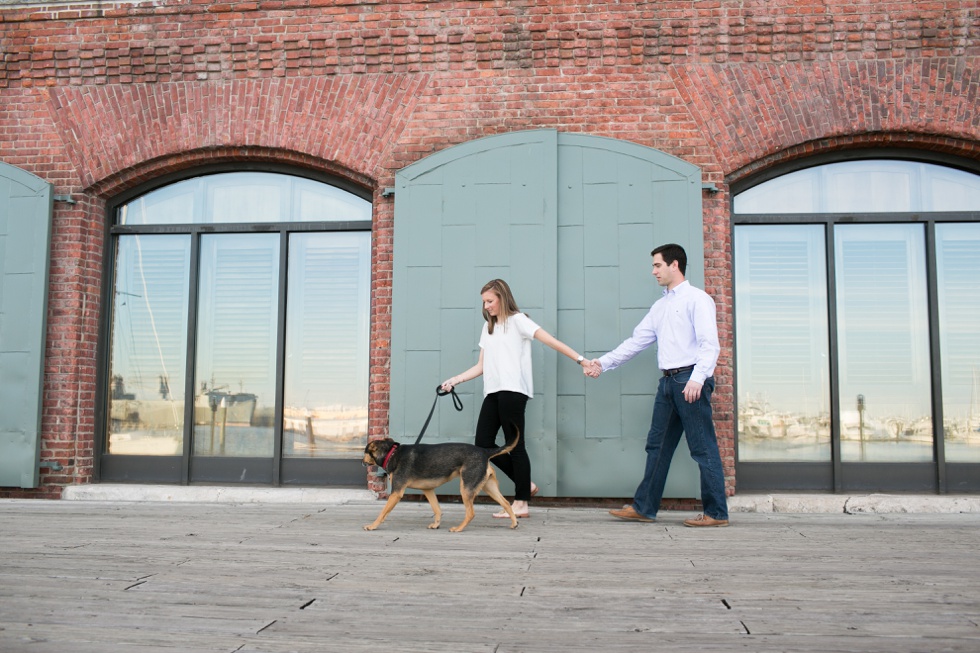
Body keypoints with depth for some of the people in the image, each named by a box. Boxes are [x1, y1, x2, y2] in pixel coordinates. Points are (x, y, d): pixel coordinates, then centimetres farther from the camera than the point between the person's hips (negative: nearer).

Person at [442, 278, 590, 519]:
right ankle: (525, 485, 13)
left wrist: (580, 359, -16)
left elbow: (551, 341, -7)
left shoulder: (517, 320, 1)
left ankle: (521, 503, 1)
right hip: (493, 392, 7)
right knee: (483, 443, 0)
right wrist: (455, 380, 11)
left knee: (514, 445, -5)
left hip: (512, 391, -7)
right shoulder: (488, 328, 22)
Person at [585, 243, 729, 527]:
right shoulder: (660, 306, 19)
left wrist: (697, 379, -24)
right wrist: (604, 363, 17)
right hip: (668, 381, 8)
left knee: (703, 448, -3)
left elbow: (710, 343, -13)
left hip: (691, 380, -8)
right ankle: (644, 507, 18)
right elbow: (636, 341, 21)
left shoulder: (696, 298, -5)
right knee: (657, 445, 11)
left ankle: (716, 513, 5)